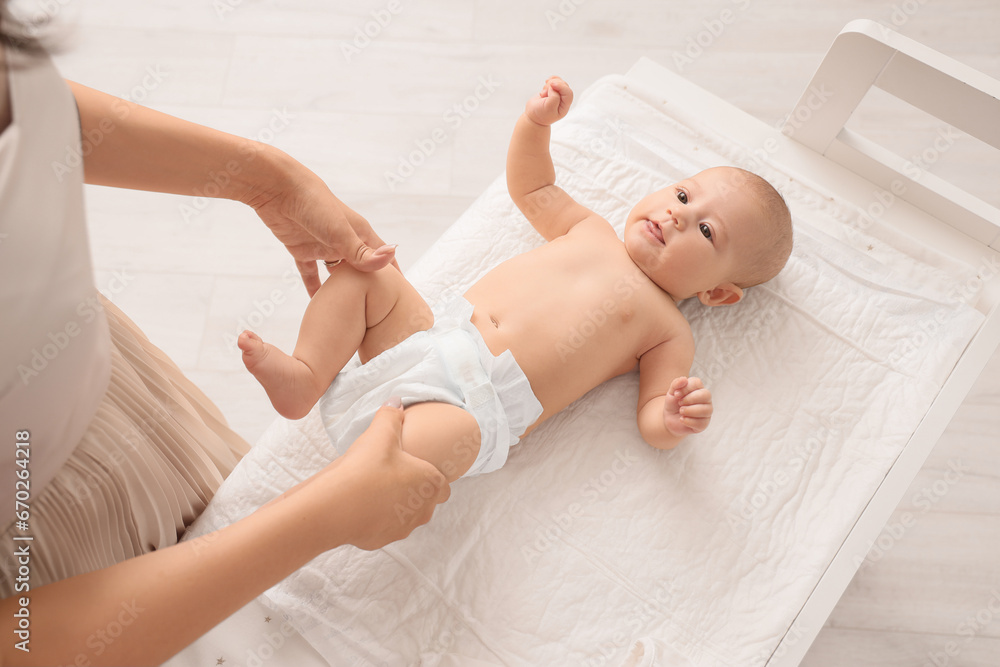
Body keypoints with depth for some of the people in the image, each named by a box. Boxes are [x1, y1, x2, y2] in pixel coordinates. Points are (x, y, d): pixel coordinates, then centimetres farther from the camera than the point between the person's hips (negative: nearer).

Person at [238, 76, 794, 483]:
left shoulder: (670, 331, 7)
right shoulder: (592, 230, 21)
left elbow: (652, 419, 0)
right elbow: (532, 187, 33)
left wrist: (676, 419, -24)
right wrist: (537, 122, 17)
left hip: (483, 402, -6)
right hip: (433, 333, 6)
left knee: (454, 432, -38)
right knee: (364, 271, -7)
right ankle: (306, 378, -12)